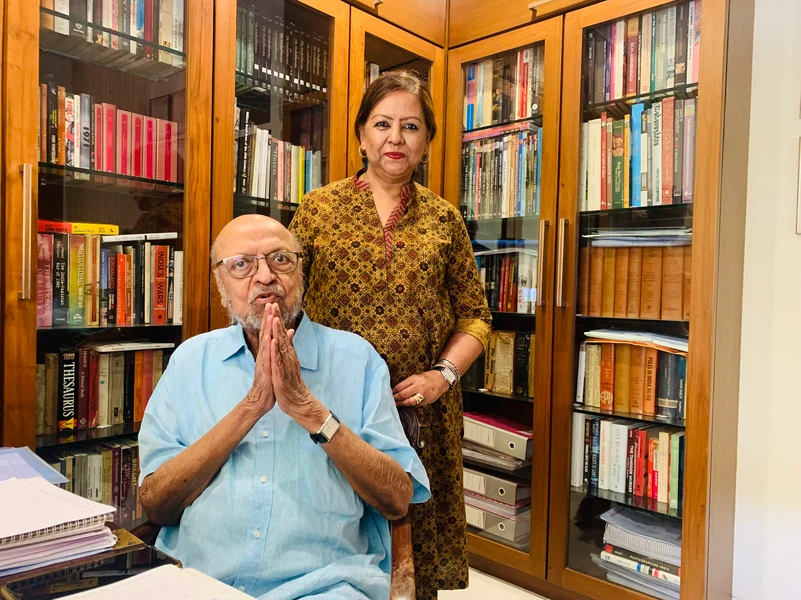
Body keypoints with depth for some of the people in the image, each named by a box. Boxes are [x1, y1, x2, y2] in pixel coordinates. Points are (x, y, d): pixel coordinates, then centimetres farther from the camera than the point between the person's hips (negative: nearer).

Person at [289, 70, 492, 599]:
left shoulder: (444, 219, 6)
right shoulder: (319, 208, 3)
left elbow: (475, 315, 9)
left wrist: (444, 373, -6)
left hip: (421, 410, 1)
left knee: (417, 553, 10)